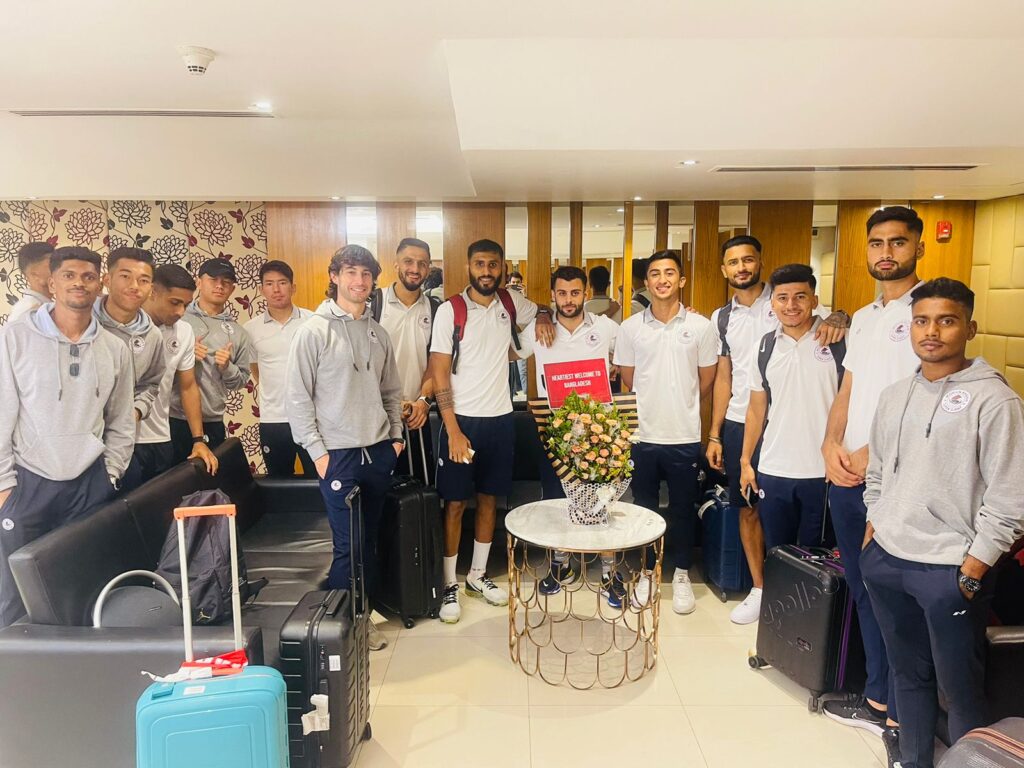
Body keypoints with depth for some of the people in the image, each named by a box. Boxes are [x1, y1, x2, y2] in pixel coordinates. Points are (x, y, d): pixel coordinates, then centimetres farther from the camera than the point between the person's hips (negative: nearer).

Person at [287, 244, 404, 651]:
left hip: (379, 451, 6)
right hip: (339, 453, -5)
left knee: (370, 540, 13)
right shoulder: (314, 330, -7)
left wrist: (396, 436, 9)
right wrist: (317, 452, -11)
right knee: (348, 545, -2)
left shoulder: (378, 333, 10)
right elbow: (298, 397, -8)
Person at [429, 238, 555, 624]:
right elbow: (439, 373, -10)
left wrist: (543, 317, 1)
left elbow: (541, 309, 27)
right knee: (455, 503, 3)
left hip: (500, 418, 4)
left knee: (489, 499, 14)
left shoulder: (511, 302, 4)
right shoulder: (450, 310, -9)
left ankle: (478, 575, 30)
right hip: (462, 419, -4)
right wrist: (453, 430, -16)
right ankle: (449, 585, 17)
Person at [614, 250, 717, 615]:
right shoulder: (630, 327, 0)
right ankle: (647, 572, 29)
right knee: (644, 507, 12)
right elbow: (627, 378, 7)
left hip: (684, 436, 0)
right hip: (642, 434, 1)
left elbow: (707, 379, 7)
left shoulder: (700, 326, -1)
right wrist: (651, 407, 8)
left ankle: (681, 574, 29)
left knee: (683, 509, 12)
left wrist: (683, 408, 12)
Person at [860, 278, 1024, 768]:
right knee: (908, 674, 19)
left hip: (950, 570, -5)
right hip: (885, 561, 6)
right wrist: (873, 532, 12)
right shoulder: (895, 395, 8)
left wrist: (973, 570, -12)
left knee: (960, 689, 5)